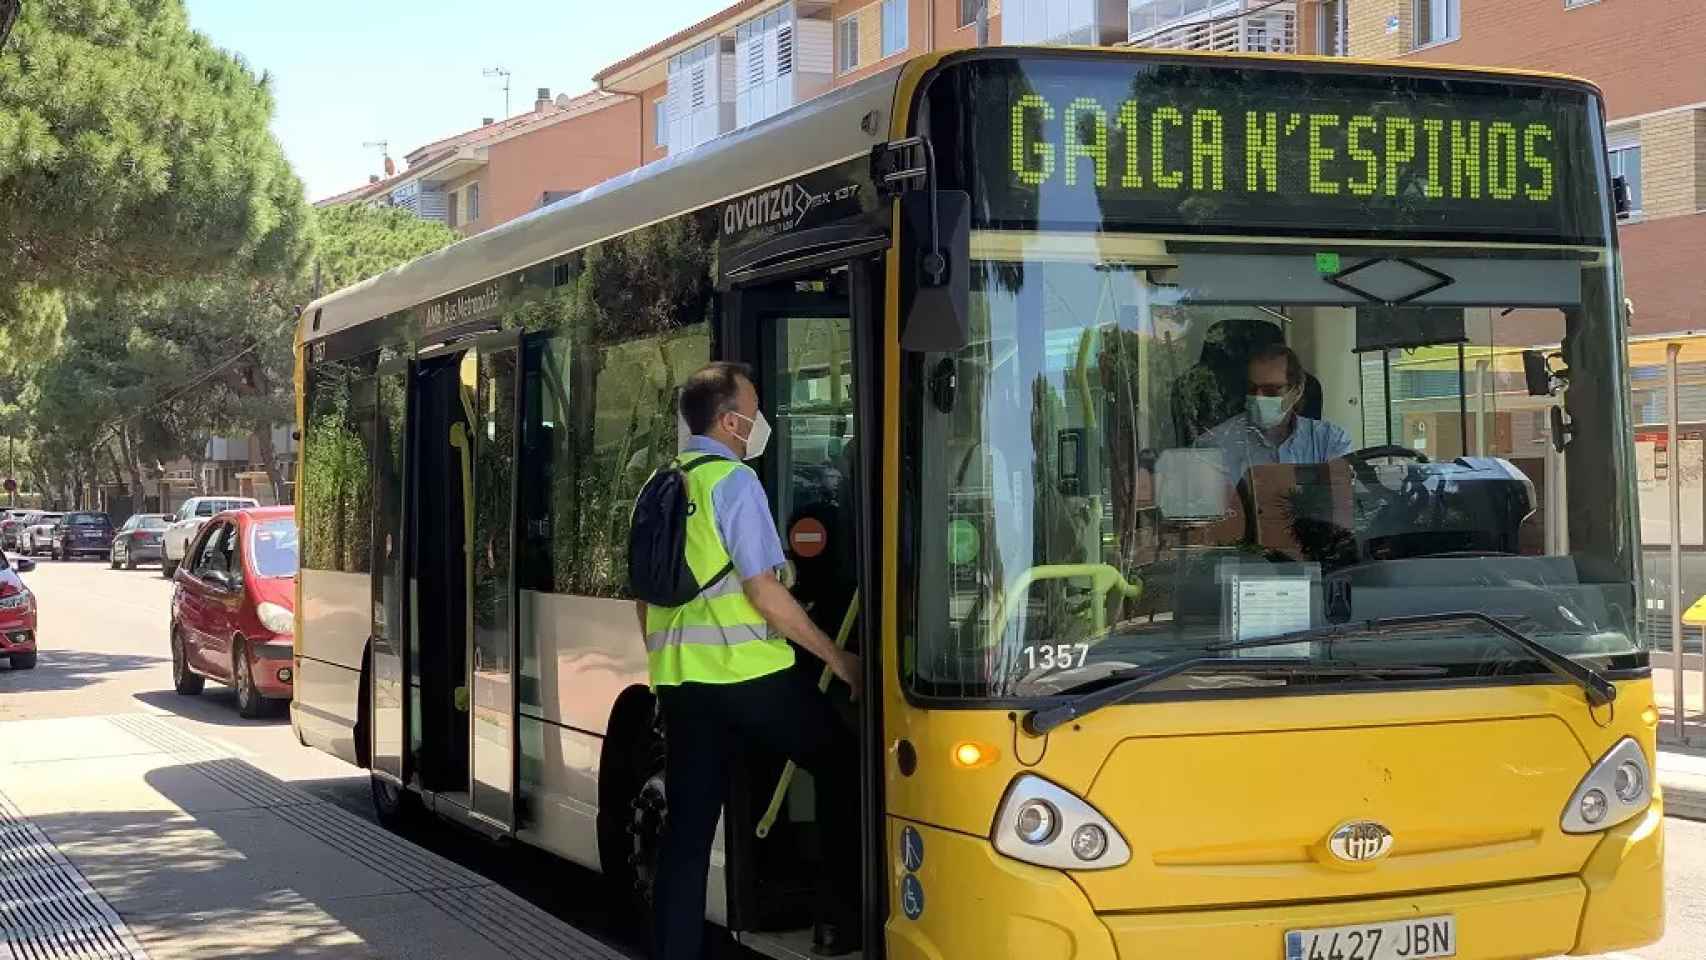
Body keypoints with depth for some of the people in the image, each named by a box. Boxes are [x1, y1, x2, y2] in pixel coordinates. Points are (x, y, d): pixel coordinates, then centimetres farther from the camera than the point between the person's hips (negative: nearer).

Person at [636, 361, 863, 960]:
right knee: (842, 765, 10)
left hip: (678, 675, 7)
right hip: (746, 669, -7)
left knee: (688, 823, 8)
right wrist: (837, 658, -7)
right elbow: (763, 591, -14)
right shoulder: (734, 481, -8)